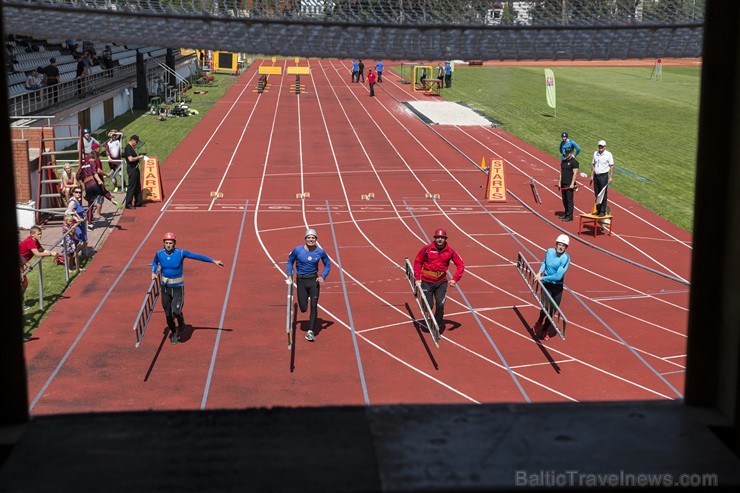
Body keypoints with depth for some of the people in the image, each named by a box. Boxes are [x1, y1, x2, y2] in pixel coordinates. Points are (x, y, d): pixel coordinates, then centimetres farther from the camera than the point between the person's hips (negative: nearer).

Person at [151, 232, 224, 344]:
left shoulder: (181, 253, -14)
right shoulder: (159, 254, -5)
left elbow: (198, 256, -13)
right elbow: (155, 263, 18)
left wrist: (213, 261, -15)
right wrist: (153, 273, 0)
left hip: (178, 288, -3)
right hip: (165, 287, 3)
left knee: (176, 312, -16)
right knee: (168, 314, 7)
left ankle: (181, 324, 20)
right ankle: (174, 332, 34)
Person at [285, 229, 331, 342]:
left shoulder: (320, 252, -6)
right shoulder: (297, 250, -8)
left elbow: (328, 265, 8)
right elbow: (290, 261, 8)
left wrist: (323, 277, -6)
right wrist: (289, 276, -1)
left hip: (314, 280, 0)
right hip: (301, 281, 0)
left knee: (313, 306, -8)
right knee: (303, 309, 2)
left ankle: (310, 332, -1)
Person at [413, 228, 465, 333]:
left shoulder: (450, 251, -4)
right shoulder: (427, 249, -8)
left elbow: (461, 265, 3)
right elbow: (418, 262, 2)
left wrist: (455, 279, -8)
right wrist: (417, 278, -3)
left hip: (441, 282, 1)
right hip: (427, 281, -1)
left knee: (440, 305, -6)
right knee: (428, 305, 0)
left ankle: (438, 326, 12)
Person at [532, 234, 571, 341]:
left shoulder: (565, 258, -19)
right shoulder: (549, 251, -8)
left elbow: (558, 276, -24)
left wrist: (542, 278, -21)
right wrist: (540, 272, -2)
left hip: (558, 287, 0)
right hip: (546, 285, 0)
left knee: (553, 310, 8)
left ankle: (545, 329, 33)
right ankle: (539, 322, 18)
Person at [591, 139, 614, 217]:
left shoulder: (608, 154, -5)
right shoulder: (595, 153, 10)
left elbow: (612, 166, -6)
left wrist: (610, 177, -11)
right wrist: (592, 175, 9)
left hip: (604, 176, -5)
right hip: (596, 176, 5)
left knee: (603, 194, -5)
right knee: (596, 194, 8)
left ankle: (603, 211, -2)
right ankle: (598, 210, 17)